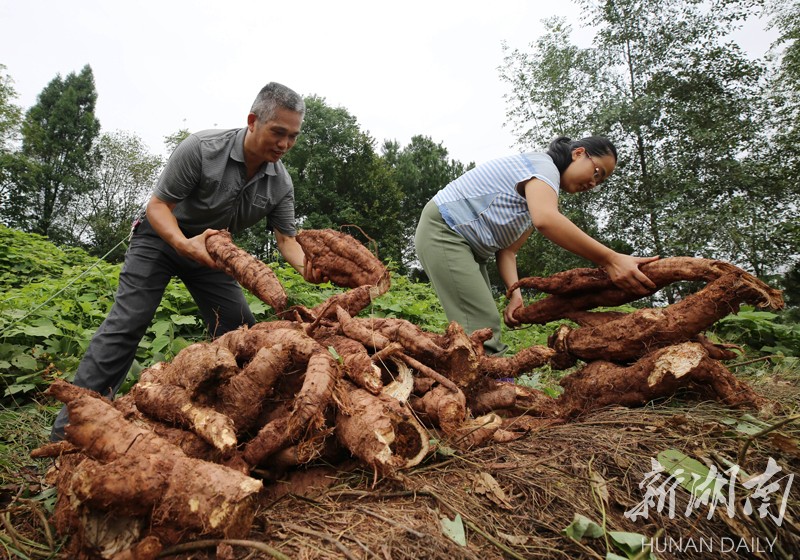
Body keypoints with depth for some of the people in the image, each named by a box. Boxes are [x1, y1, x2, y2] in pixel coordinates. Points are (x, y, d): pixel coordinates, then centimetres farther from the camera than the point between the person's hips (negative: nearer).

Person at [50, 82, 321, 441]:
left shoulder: (280, 184, -12)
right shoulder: (201, 148, -26)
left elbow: (286, 238, -11)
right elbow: (157, 204, -21)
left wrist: (305, 264, -35)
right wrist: (183, 243, -41)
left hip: (211, 248, 5)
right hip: (161, 237, -4)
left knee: (239, 329, -4)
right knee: (127, 323, -14)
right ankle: (70, 427, -7)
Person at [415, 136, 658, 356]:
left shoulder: (538, 192, 15)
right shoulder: (544, 164, -13)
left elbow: (507, 249, 5)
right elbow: (546, 220, -36)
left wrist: (515, 293, -13)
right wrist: (610, 259, -36)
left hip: (467, 246, 10)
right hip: (443, 230, -10)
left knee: (483, 329, 4)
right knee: (482, 329, -19)